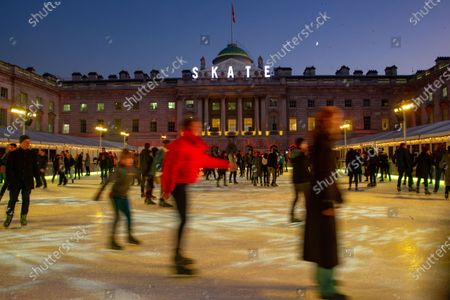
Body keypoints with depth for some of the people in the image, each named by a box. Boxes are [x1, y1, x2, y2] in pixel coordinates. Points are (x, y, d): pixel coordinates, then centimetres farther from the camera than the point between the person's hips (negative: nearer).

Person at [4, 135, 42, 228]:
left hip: (28, 182, 2)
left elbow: (35, 168, 8)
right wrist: (9, 181, -10)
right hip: (15, 182, -2)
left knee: (26, 200, 7)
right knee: (13, 199, 1)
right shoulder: (13, 154, -3)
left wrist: (38, 180, 5)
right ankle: (8, 218, 16)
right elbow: (8, 168, -4)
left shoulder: (32, 154, 4)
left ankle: (23, 217, 18)